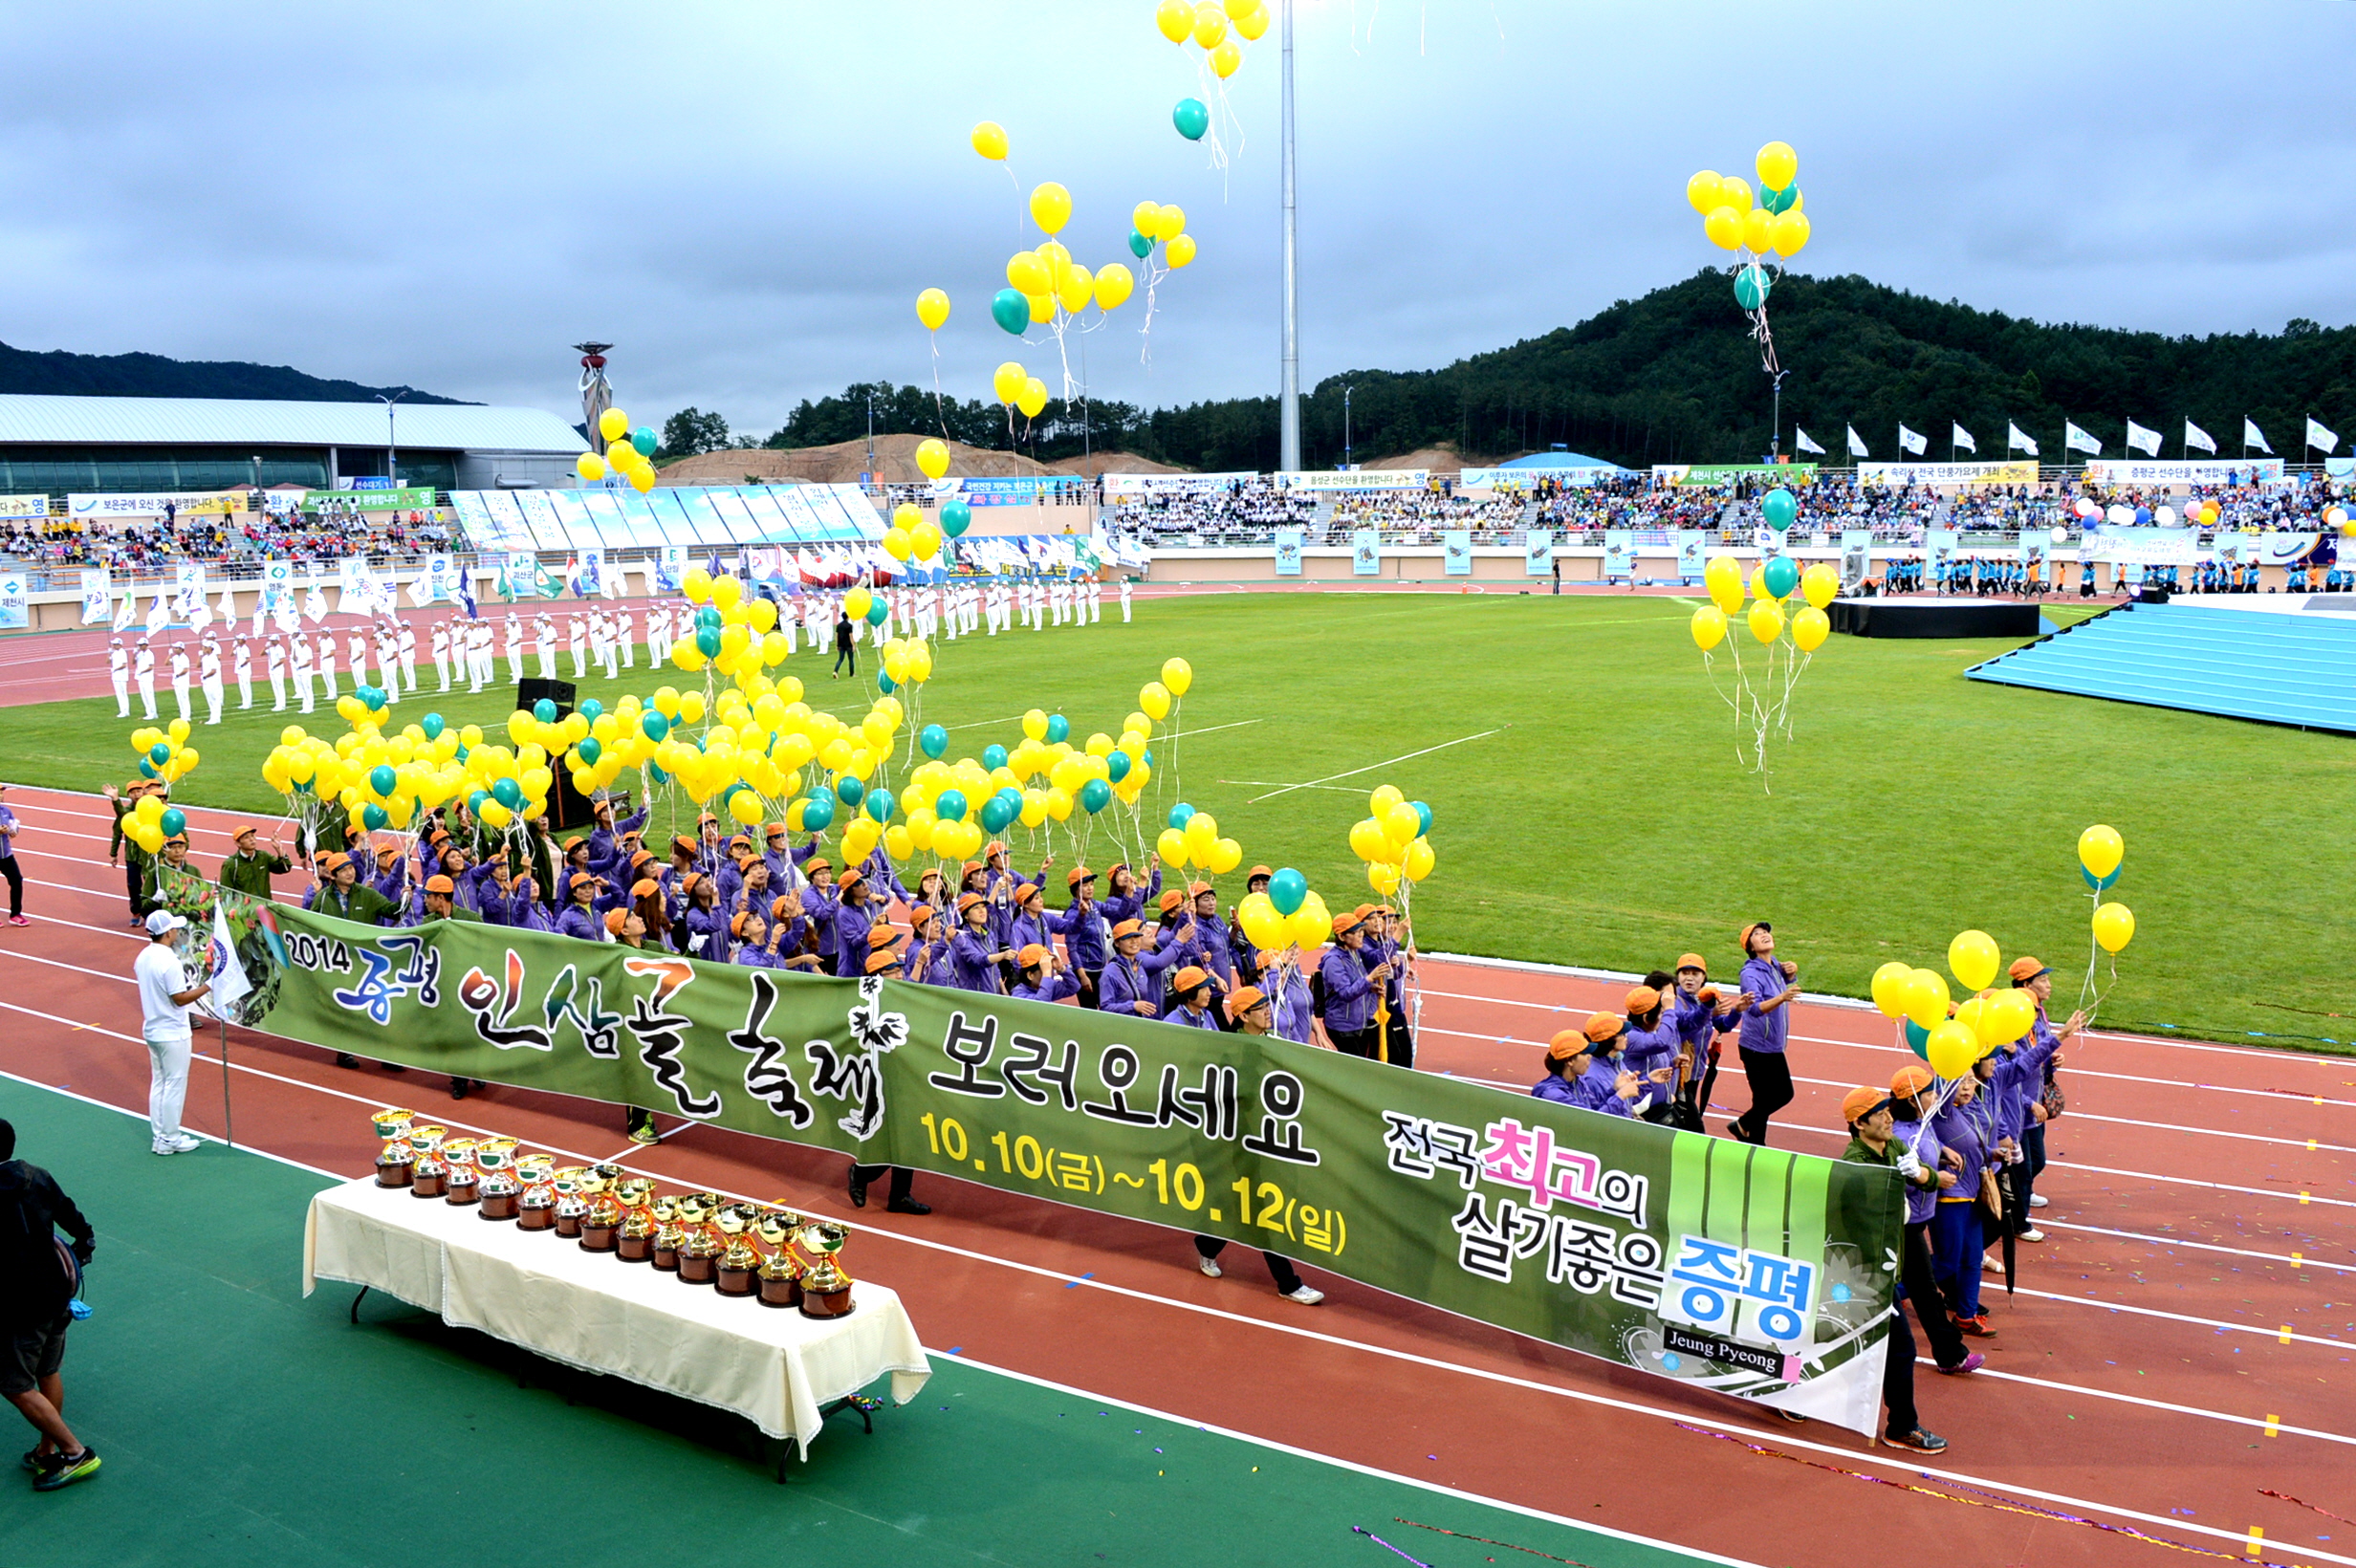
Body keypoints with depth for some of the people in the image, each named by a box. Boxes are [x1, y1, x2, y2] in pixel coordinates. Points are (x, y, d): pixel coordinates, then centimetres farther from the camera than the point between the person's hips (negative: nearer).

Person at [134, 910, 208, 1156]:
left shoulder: (142, 958, 4)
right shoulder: (169, 962, -23)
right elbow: (180, 999, -20)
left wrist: (193, 989, 16)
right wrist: (206, 987, -14)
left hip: (151, 1031, 8)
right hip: (173, 1034, -8)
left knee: (158, 1083, 15)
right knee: (174, 1085, 2)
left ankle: (159, 1136, 21)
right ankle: (170, 1139, 9)